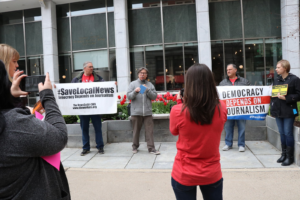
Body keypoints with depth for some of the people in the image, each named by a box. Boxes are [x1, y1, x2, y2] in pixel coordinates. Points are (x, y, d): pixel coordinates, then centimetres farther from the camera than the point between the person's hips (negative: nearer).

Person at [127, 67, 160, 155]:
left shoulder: (150, 85, 10)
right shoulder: (133, 84, 7)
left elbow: (154, 96, 3)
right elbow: (129, 96, -1)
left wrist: (148, 90, -11)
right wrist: (135, 91, -19)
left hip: (147, 112, 1)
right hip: (136, 112, -1)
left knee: (149, 131, 0)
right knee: (136, 130, 11)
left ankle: (151, 148, 6)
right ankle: (135, 146, 26)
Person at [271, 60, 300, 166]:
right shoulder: (276, 80, 13)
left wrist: (286, 98, -20)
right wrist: (273, 106, 7)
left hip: (289, 111, -5)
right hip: (278, 111, 6)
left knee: (288, 133, -1)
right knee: (282, 133, 12)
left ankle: (290, 156, 11)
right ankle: (284, 154, 23)